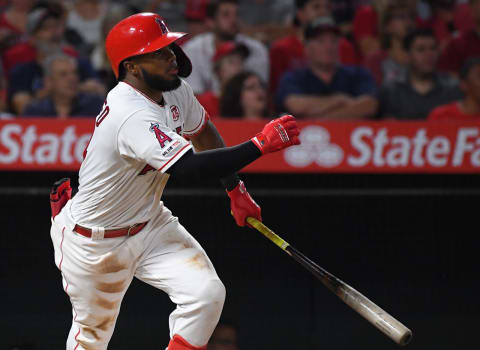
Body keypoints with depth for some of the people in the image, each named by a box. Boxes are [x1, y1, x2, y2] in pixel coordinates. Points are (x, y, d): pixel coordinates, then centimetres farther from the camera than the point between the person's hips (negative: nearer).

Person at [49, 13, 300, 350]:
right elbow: (190, 167, -44)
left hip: (151, 224, 7)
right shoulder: (131, 116, -34)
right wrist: (261, 144, -43)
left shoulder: (175, 91, -6)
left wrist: (236, 189, 14)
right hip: (95, 242, -7)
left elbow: (202, 132, 17)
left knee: (207, 293, -15)